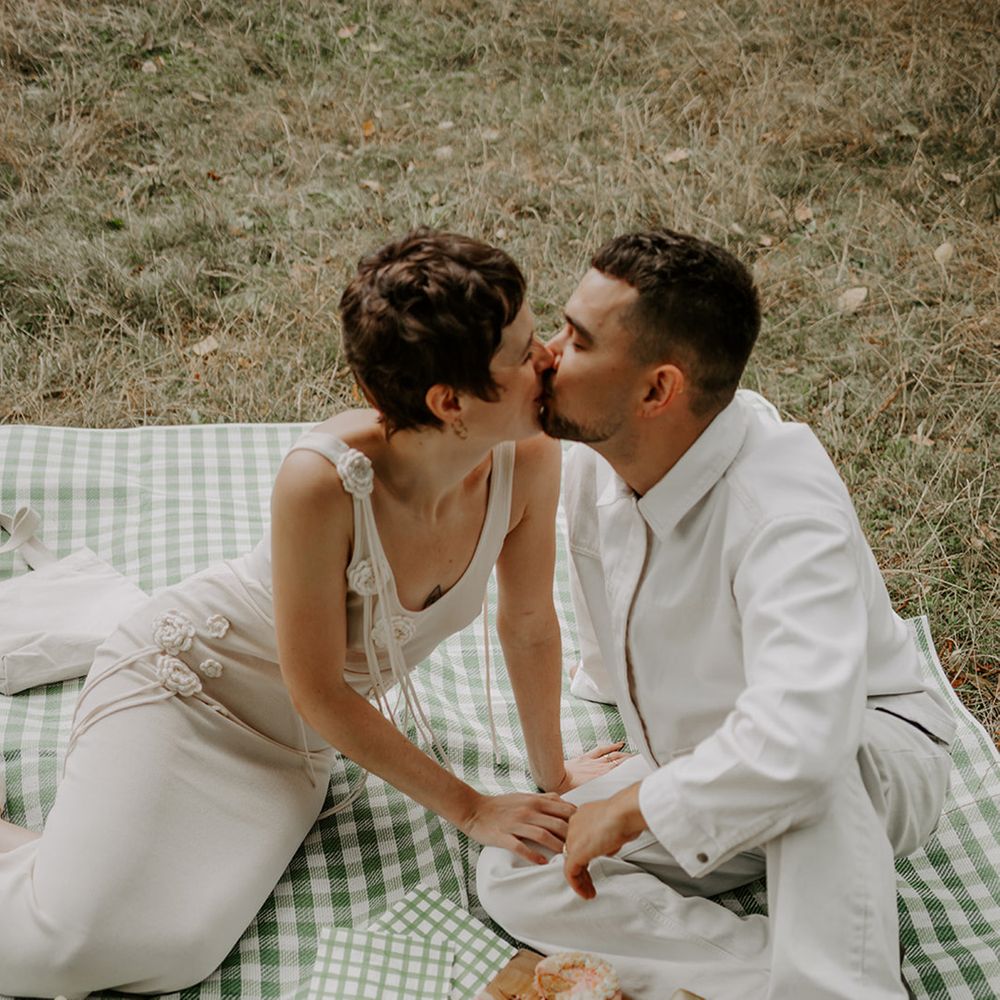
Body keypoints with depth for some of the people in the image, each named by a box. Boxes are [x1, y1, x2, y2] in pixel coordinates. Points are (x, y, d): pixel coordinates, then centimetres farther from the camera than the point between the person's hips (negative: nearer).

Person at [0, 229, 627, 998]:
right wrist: (470, 810, -14)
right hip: (184, 677, -5)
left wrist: (551, 771, 9)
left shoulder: (528, 457, -20)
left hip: (293, 748, 5)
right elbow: (317, 691, -23)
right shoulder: (326, 480, -34)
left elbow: (528, 624, -3)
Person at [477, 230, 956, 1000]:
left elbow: (803, 733, -48)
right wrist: (614, 688, 32)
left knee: (806, 770, -44)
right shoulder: (597, 463, -10)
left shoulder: (784, 507, -34)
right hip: (700, 778, 8)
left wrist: (634, 807, -35)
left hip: (871, 766, -7)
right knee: (512, 876, -12)